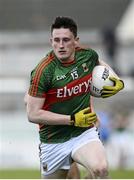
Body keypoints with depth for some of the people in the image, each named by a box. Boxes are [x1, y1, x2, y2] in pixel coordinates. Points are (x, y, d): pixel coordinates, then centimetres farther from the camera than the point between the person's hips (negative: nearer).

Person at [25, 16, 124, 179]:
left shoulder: (88, 55, -4)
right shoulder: (43, 71, -18)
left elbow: (100, 64, 23)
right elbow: (33, 114, -19)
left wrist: (118, 82, 4)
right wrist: (73, 119, -20)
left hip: (84, 133, 1)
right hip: (53, 141, -1)